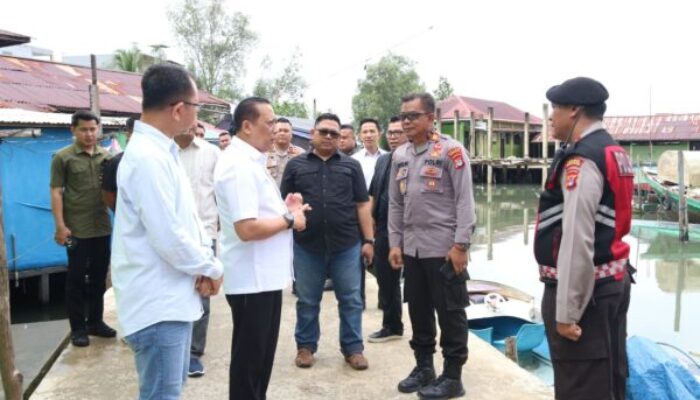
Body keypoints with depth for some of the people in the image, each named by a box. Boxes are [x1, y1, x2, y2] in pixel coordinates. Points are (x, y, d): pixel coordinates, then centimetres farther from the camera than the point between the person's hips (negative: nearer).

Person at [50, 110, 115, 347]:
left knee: (99, 277, 12)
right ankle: (77, 327, 17)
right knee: (76, 278, 5)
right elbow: (56, 192, -6)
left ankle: (95, 321, 27)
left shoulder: (106, 156, 6)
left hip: (102, 227, 4)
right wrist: (60, 225, -12)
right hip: (77, 229, -4)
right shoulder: (63, 157, -4)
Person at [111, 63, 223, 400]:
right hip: (157, 303, -10)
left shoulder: (162, 151, 10)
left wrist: (205, 258, -1)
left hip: (172, 297, 10)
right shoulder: (148, 158, -22)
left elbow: (188, 214, 14)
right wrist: (212, 268, -9)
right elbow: (169, 238, -24)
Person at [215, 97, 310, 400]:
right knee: (249, 357, 6)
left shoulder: (250, 161, 13)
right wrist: (289, 219, -16)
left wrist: (283, 208, 5)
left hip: (265, 275, 10)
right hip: (252, 279, -10)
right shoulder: (239, 165, -20)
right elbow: (247, 228, -29)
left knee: (262, 355, 22)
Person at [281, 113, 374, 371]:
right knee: (307, 301, 11)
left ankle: (353, 348, 20)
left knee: (351, 300, 6)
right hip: (306, 245, 0)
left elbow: (362, 205, 7)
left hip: (346, 245, 1)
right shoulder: (296, 165, 7)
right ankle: (305, 346, 26)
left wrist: (369, 240, 2)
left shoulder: (351, 166, 9)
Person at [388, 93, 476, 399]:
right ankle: (423, 366, 30)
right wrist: (395, 243, 8)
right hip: (412, 247, 6)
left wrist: (460, 244, -14)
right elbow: (395, 203, 13)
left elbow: (465, 201, -10)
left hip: (444, 247, -6)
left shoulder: (451, 151, -7)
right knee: (418, 310, 14)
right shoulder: (399, 155, 10)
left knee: (450, 312, 4)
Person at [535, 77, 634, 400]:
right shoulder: (614, 153, 13)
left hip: (585, 289, -10)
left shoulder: (581, 160, -19)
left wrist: (567, 311, -20)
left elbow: (577, 240, -24)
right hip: (612, 281, 10)